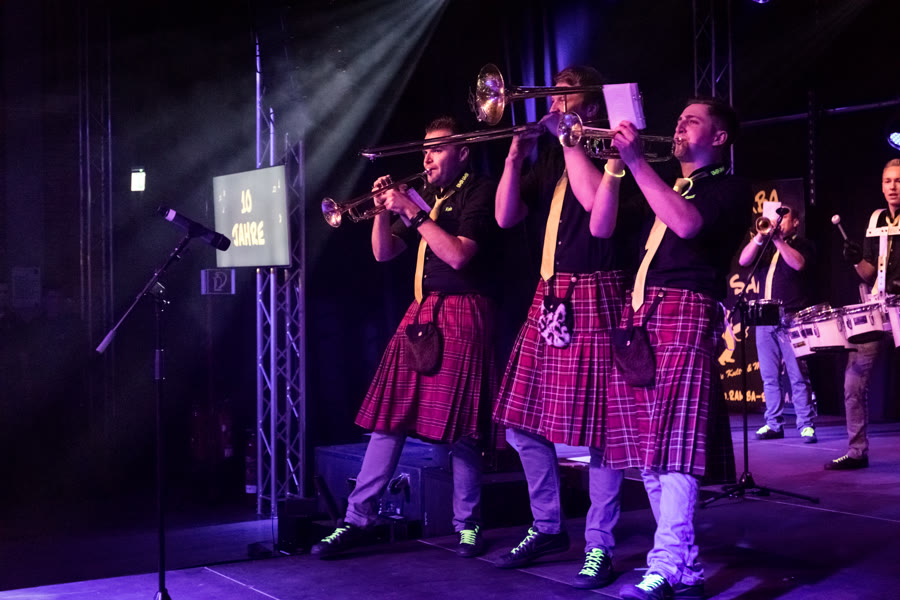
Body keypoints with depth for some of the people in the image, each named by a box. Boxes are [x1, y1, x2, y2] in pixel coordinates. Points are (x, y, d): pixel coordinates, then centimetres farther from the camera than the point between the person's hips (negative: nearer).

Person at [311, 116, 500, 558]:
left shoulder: (480, 192, -3)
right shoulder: (427, 197, 18)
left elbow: (458, 255, -16)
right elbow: (383, 253, 16)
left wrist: (413, 212, -16)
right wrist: (383, 209, 0)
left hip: (461, 315, -6)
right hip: (420, 312, 6)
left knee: (458, 427, -4)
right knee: (388, 417, 3)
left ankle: (467, 524, 11)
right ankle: (358, 520, 7)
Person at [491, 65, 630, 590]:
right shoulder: (548, 159, 18)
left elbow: (596, 202, -22)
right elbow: (506, 217, 10)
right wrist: (516, 155, -2)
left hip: (594, 297, -7)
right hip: (549, 298, 8)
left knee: (598, 427, -5)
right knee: (523, 424, 9)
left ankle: (600, 545, 5)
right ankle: (548, 527, 25)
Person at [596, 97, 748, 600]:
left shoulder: (731, 189, 3)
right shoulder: (666, 186, 27)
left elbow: (687, 224, -18)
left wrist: (637, 161, -16)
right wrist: (616, 164, 11)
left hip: (687, 311, -8)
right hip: (640, 313, 8)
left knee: (675, 443, -16)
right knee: (648, 446, 6)